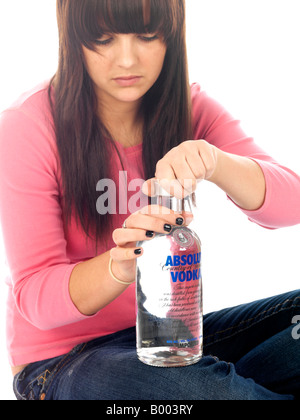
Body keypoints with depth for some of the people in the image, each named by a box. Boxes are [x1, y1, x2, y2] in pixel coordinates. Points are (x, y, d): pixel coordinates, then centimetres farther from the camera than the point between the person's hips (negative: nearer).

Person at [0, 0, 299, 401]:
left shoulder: (189, 109, -1)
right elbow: (35, 295, -15)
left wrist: (214, 163, -33)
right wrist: (121, 266, -36)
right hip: (63, 355, -4)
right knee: (194, 385, -33)